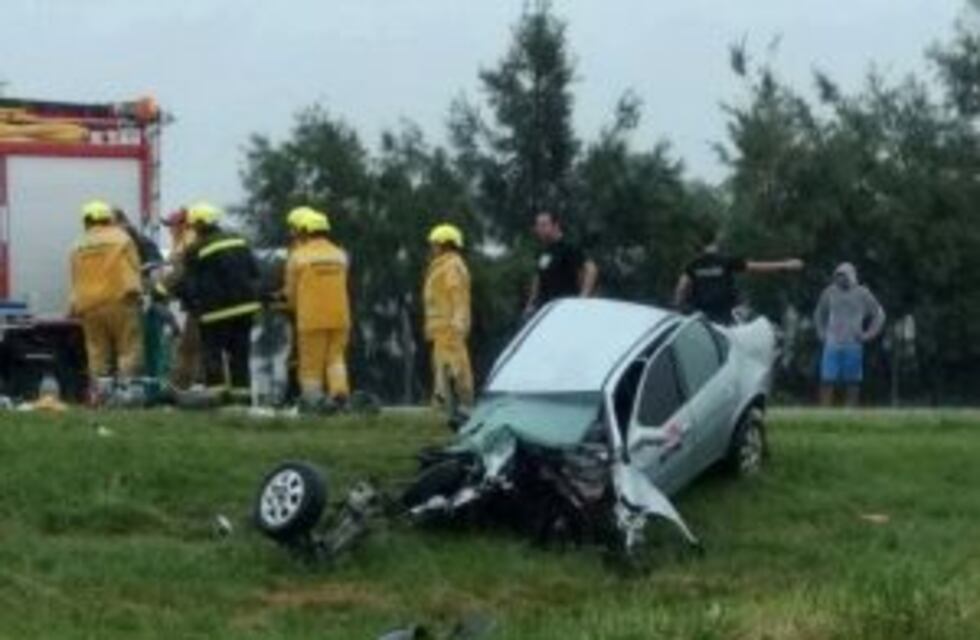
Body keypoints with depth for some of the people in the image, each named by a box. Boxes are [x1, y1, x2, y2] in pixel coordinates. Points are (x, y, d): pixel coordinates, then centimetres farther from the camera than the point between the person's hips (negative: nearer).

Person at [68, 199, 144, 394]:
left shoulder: (79, 247, 12)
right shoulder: (122, 239, 2)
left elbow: (76, 281, 13)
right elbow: (133, 270, 1)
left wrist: (74, 308, 18)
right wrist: (134, 292, 9)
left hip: (89, 307, 4)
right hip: (119, 301, -4)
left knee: (97, 352, 7)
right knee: (129, 348, -2)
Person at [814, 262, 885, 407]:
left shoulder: (862, 294, 0)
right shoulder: (830, 292, 7)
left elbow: (879, 315, 7)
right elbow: (819, 314, 23)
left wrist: (868, 335, -1)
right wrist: (822, 333, 12)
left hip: (853, 345, -1)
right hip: (832, 344, 1)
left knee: (852, 381, 1)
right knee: (827, 379, -6)